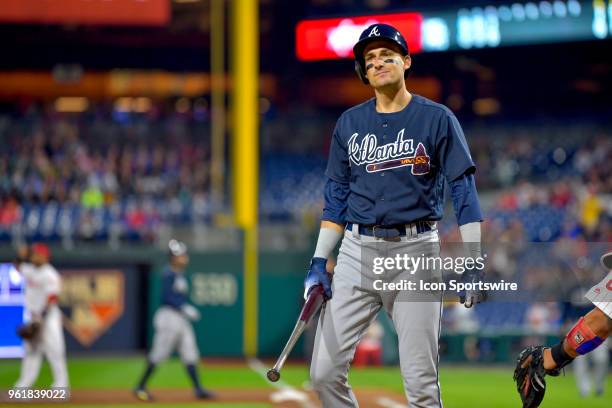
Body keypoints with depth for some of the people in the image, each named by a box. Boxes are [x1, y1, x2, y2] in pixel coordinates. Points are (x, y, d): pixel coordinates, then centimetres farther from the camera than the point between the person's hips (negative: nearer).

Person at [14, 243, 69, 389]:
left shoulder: (50, 275, -14)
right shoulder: (30, 270, 11)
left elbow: (52, 298, -20)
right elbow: (18, 266, 30)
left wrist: (41, 317, -27)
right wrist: (20, 256, 8)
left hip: (48, 316, -8)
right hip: (32, 317, 8)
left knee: (54, 349, -9)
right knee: (31, 350, 10)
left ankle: (61, 383, -5)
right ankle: (25, 384, 13)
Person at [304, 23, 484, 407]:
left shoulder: (437, 118, 1)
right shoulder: (350, 123, 12)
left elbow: (464, 189, -2)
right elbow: (336, 196, 15)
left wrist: (472, 259, -10)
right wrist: (319, 261, 7)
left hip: (417, 250, -3)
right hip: (357, 252, 4)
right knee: (325, 372, -4)